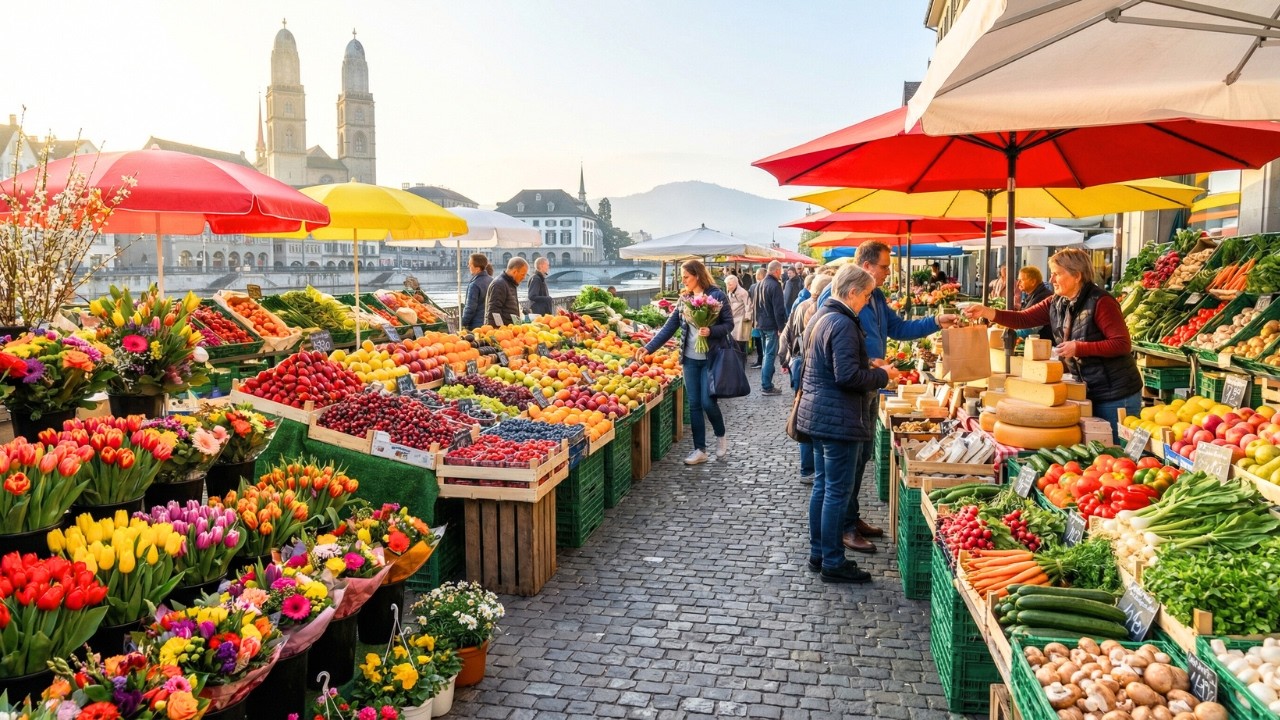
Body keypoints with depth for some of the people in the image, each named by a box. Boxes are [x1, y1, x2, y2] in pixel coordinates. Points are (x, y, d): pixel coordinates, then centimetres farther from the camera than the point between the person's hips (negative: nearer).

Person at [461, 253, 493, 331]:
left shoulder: (474, 285, -17)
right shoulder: (491, 281, 7)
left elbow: (470, 308, -16)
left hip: (476, 325, -8)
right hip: (490, 324, 8)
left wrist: (463, 324, -6)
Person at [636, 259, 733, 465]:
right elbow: (670, 327, 6)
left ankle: (721, 436, 23)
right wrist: (649, 348, -1)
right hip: (690, 358, 5)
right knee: (694, 404, 6)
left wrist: (711, 331, -25)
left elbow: (729, 324, -6)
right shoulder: (684, 298, 6)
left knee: (707, 402, -5)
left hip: (711, 357, -5)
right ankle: (700, 450, 14)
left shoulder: (717, 295, -7)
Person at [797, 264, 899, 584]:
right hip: (838, 419, -10)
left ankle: (818, 554, 25)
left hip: (817, 414, 10)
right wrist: (882, 375, -9)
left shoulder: (821, 316, 12)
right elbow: (848, 377, -24)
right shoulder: (843, 324, -20)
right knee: (837, 491, -1)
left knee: (822, 486, 16)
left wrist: (868, 367, 15)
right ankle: (833, 563, 8)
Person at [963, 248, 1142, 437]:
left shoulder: (1100, 302, -19)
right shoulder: (1055, 304, 3)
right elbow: (1023, 319, -2)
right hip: (1087, 392, 7)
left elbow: (1122, 344, -22)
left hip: (1116, 395, -7)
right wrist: (987, 312, -16)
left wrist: (1078, 348, -26)